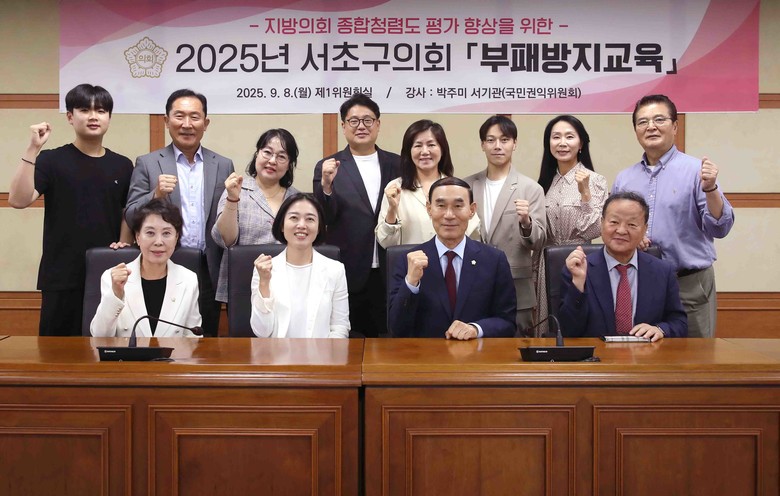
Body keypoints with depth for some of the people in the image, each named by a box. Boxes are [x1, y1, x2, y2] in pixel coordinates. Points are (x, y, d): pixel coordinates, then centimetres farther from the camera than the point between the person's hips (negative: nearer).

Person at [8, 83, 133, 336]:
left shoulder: (122, 166, 9)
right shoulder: (52, 160, -1)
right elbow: (18, 200, -13)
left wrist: (124, 244, -1)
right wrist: (33, 149, -18)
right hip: (62, 277, -3)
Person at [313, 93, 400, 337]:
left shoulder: (395, 164, 7)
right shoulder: (328, 167, 1)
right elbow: (323, 220, -8)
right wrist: (326, 185, -23)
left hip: (389, 273, 2)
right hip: (348, 274, -2)